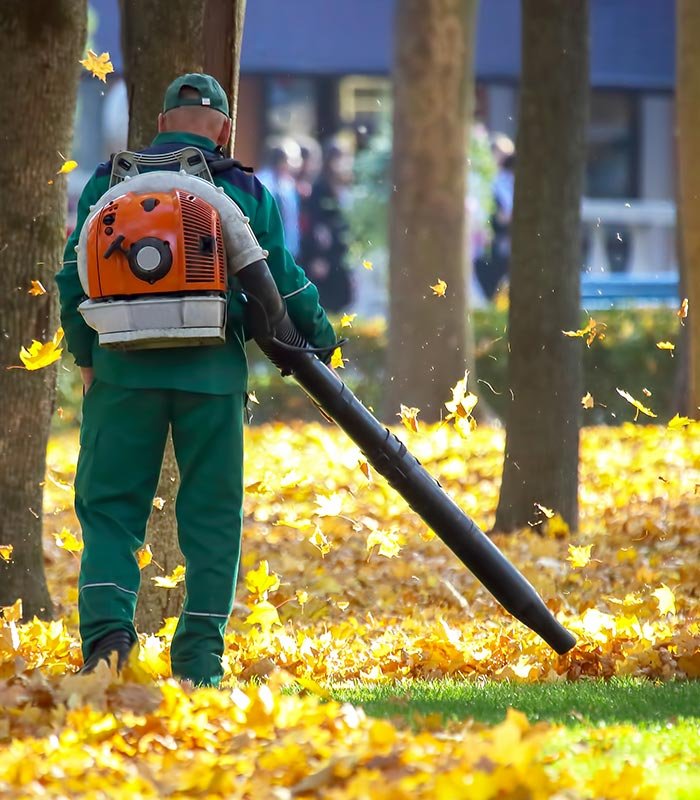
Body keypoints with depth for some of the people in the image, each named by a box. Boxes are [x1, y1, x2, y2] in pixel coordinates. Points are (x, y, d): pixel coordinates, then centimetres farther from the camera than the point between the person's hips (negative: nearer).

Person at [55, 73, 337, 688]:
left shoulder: (108, 181, 8)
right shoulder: (246, 191, 7)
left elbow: (74, 279, 6)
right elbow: (283, 284, 9)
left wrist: (86, 357, 17)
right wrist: (319, 337, 26)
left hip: (124, 367, 0)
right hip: (212, 372, 0)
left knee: (109, 505, 5)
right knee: (211, 516, 8)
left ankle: (107, 623, -17)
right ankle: (199, 655, 6)